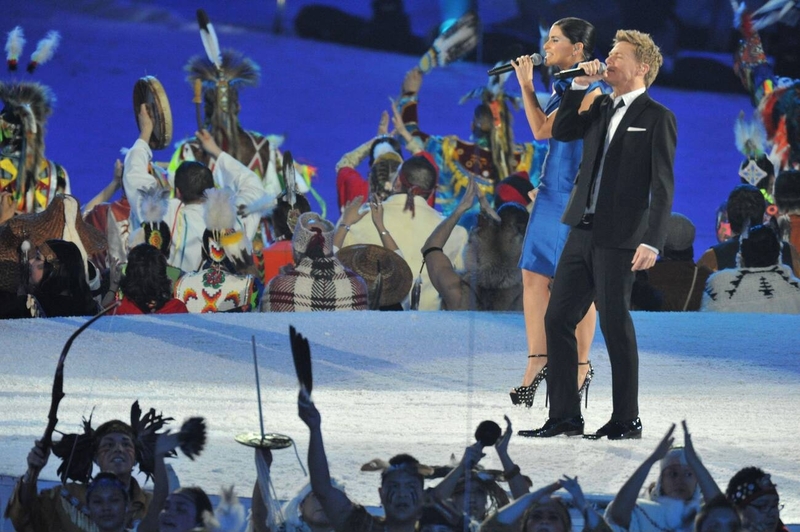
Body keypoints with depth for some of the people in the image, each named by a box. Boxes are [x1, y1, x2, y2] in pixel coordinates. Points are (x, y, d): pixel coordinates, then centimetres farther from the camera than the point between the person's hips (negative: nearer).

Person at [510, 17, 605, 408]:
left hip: (577, 196, -8)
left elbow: (542, 129, -18)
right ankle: (538, 361, 8)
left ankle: (581, 366, 7)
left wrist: (525, 84, -15)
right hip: (551, 191, 8)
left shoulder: (589, 90, -13)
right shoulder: (561, 86, 13)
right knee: (534, 275, 3)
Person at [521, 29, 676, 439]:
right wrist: (580, 85, 3)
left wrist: (652, 243, -18)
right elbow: (561, 132, 11)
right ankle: (565, 416, 10)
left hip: (620, 239, -7)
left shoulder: (657, 118, -5)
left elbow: (663, 186, -10)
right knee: (557, 319, 5)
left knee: (615, 326, -2)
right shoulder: (602, 109, 16)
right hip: (582, 233, 7)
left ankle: (626, 421, 8)